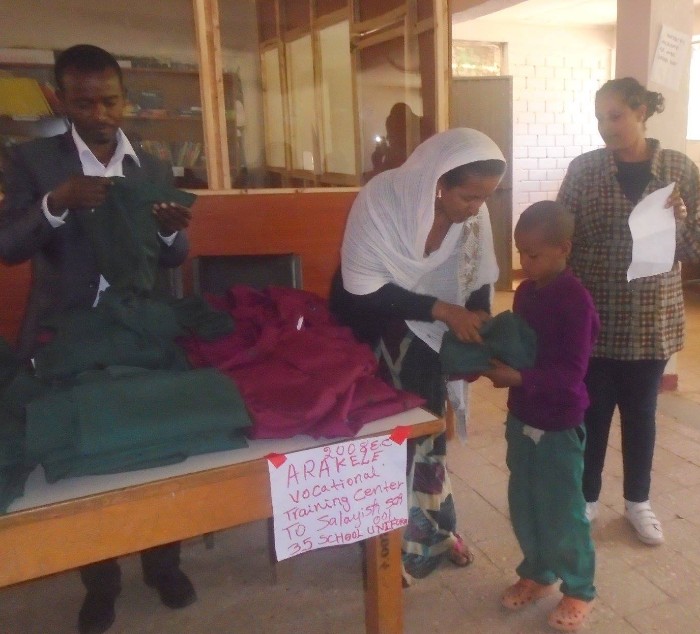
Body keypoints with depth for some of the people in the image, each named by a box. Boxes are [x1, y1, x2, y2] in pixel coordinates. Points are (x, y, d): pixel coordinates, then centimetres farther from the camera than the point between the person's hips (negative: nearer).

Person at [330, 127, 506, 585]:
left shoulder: (474, 213, -17)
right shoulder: (381, 199, -31)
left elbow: (480, 280, -5)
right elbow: (364, 290, -30)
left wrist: (478, 321, -23)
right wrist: (441, 310, -35)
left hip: (426, 331, 4)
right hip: (369, 324, -4)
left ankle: (432, 530, 34)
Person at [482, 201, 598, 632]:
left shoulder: (575, 300, -20)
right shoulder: (525, 292, 4)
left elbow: (571, 372, -23)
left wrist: (518, 379, -30)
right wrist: (492, 360, -6)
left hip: (559, 425, -7)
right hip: (522, 418, 7)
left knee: (563, 510, 8)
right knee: (524, 505, 18)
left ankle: (579, 590, 30)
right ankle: (537, 573, 40)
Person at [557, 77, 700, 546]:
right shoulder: (584, 169, -4)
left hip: (653, 318, 1)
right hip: (594, 317, -1)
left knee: (641, 410, 15)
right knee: (593, 410, 10)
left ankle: (638, 500, 35)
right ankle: (586, 498, 31)